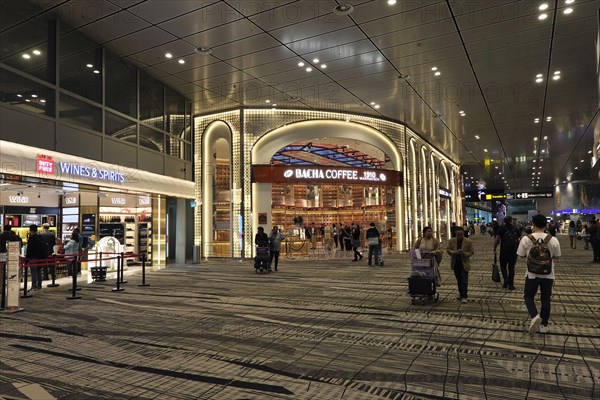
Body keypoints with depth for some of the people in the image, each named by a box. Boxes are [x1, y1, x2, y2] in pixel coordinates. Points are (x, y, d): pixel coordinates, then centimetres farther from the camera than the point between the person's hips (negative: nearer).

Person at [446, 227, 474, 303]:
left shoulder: (468, 241, -8)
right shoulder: (451, 241, -2)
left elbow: (471, 252, -4)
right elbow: (448, 249, 4)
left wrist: (464, 253, -24)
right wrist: (453, 252, -17)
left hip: (464, 263, -3)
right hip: (455, 263, 3)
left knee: (464, 280, -8)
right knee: (459, 280, 15)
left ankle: (464, 297, -4)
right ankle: (461, 293, 32)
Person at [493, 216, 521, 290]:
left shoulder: (501, 228, -3)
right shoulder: (516, 229, 6)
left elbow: (497, 239, -8)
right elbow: (520, 239, 8)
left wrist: (495, 249, -2)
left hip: (504, 250, -2)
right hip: (514, 250, 2)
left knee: (503, 266, 13)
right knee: (511, 267, 7)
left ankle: (506, 278, -9)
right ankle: (511, 285, 9)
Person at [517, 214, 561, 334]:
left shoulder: (526, 239, -12)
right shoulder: (553, 239, -8)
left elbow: (521, 255, -2)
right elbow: (557, 257, 3)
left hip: (532, 274, -2)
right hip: (548, 274, 2)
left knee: (529, 296, 12)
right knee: (545, 299, 14)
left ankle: (535, 316, -14)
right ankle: (544, 325, 20)